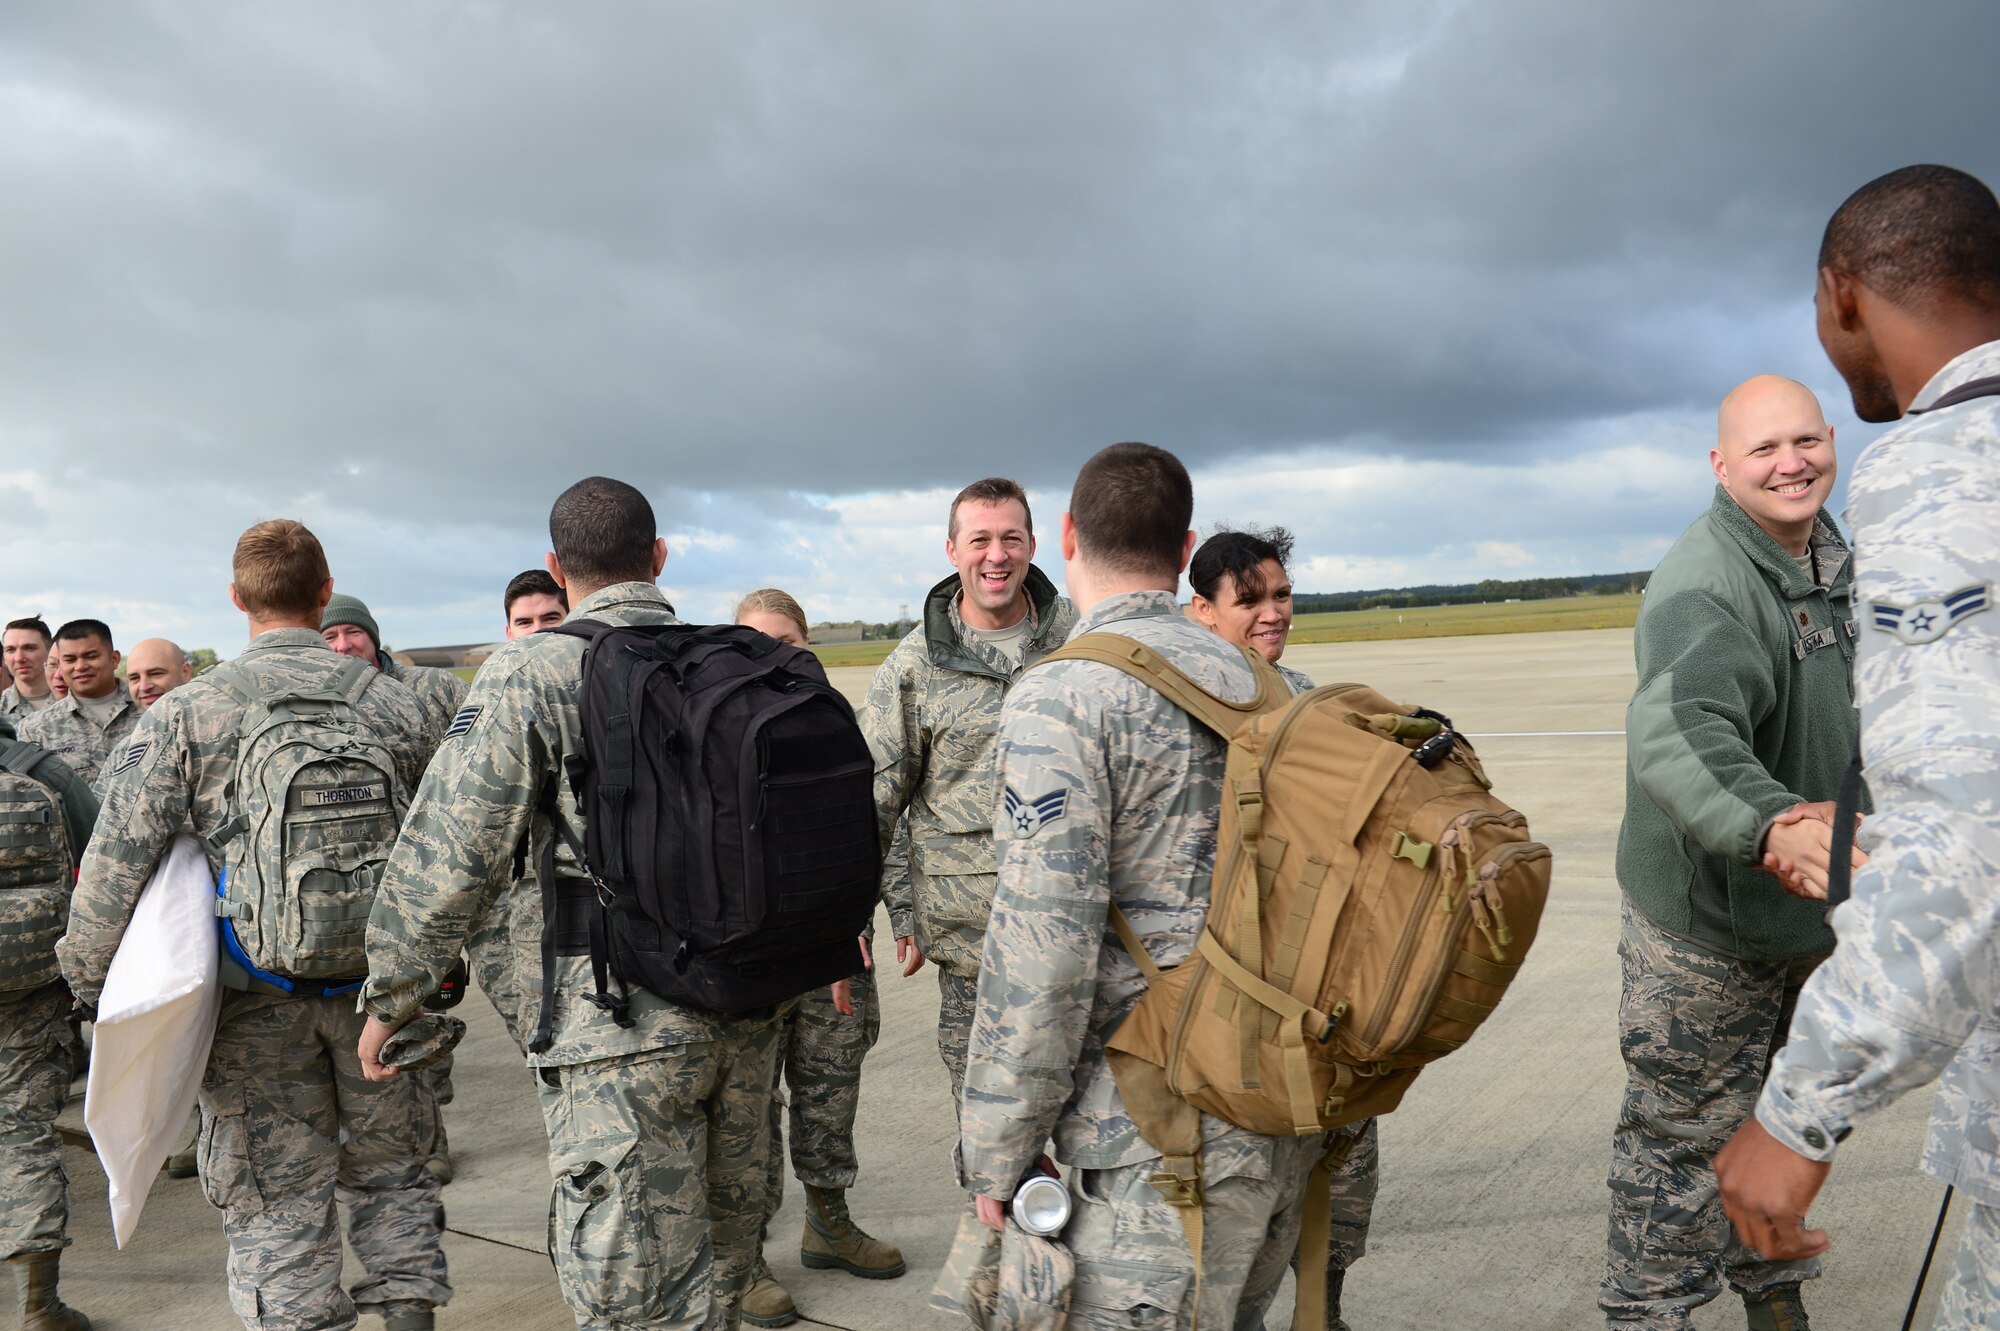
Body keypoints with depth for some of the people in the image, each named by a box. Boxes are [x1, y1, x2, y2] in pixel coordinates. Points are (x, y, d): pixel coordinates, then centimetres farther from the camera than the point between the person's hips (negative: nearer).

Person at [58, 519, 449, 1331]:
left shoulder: (186, 713, -7)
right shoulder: (393, 704, 0)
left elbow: (117, 863, -9)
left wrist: (91, 981, 3)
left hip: (256, 997, -2)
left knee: (279, 1209, 9)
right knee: (390, 1171, 20)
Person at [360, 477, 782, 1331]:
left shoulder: (529, 675, -8)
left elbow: (448, 852, -11)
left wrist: (391, 996, 2)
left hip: (622, 1023, -6)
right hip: (747, 1006, 6)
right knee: (720, 1255, 21)